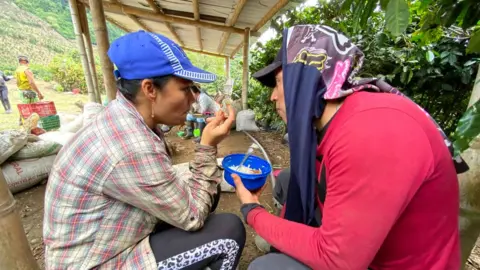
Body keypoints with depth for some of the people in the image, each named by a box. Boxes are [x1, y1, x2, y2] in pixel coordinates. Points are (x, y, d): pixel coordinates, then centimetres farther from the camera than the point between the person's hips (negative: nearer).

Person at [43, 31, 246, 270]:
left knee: (206, 193, 9)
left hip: (121, 233, 8)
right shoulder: (132, 148, -35)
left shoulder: (124, 120, -6)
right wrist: (208, 147, -22)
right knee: (230, 231, -12)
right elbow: (192, 216, -22)